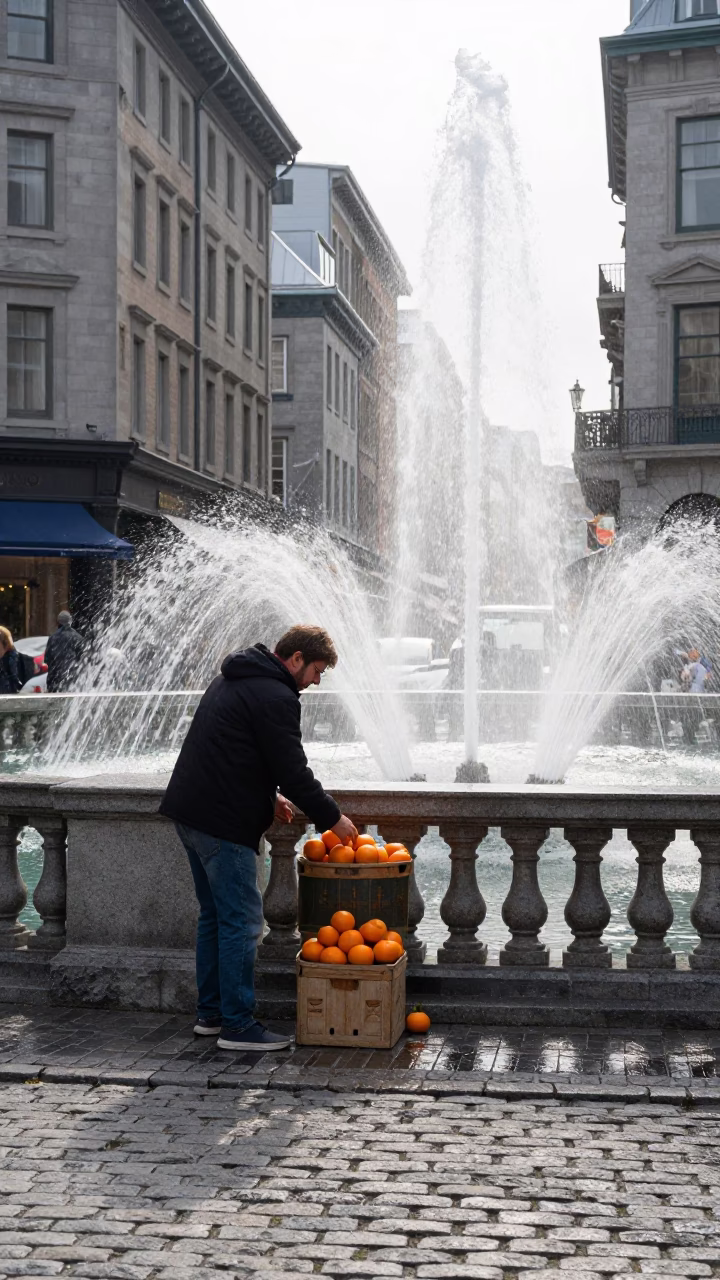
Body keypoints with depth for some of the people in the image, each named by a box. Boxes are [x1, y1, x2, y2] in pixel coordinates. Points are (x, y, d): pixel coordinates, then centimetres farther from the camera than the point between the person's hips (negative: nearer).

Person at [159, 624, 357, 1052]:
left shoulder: (234, 679, 18)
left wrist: (269, 794, 21)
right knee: (241, 920, -5)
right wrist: (332, 817, -4)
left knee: (215, 915, 17)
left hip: (189, 809, 11)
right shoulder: (275, 696, -14)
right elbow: (293, 771, -16)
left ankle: (211, 1012, 24)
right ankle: (238, 1025, -2)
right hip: (223, 822, -10)